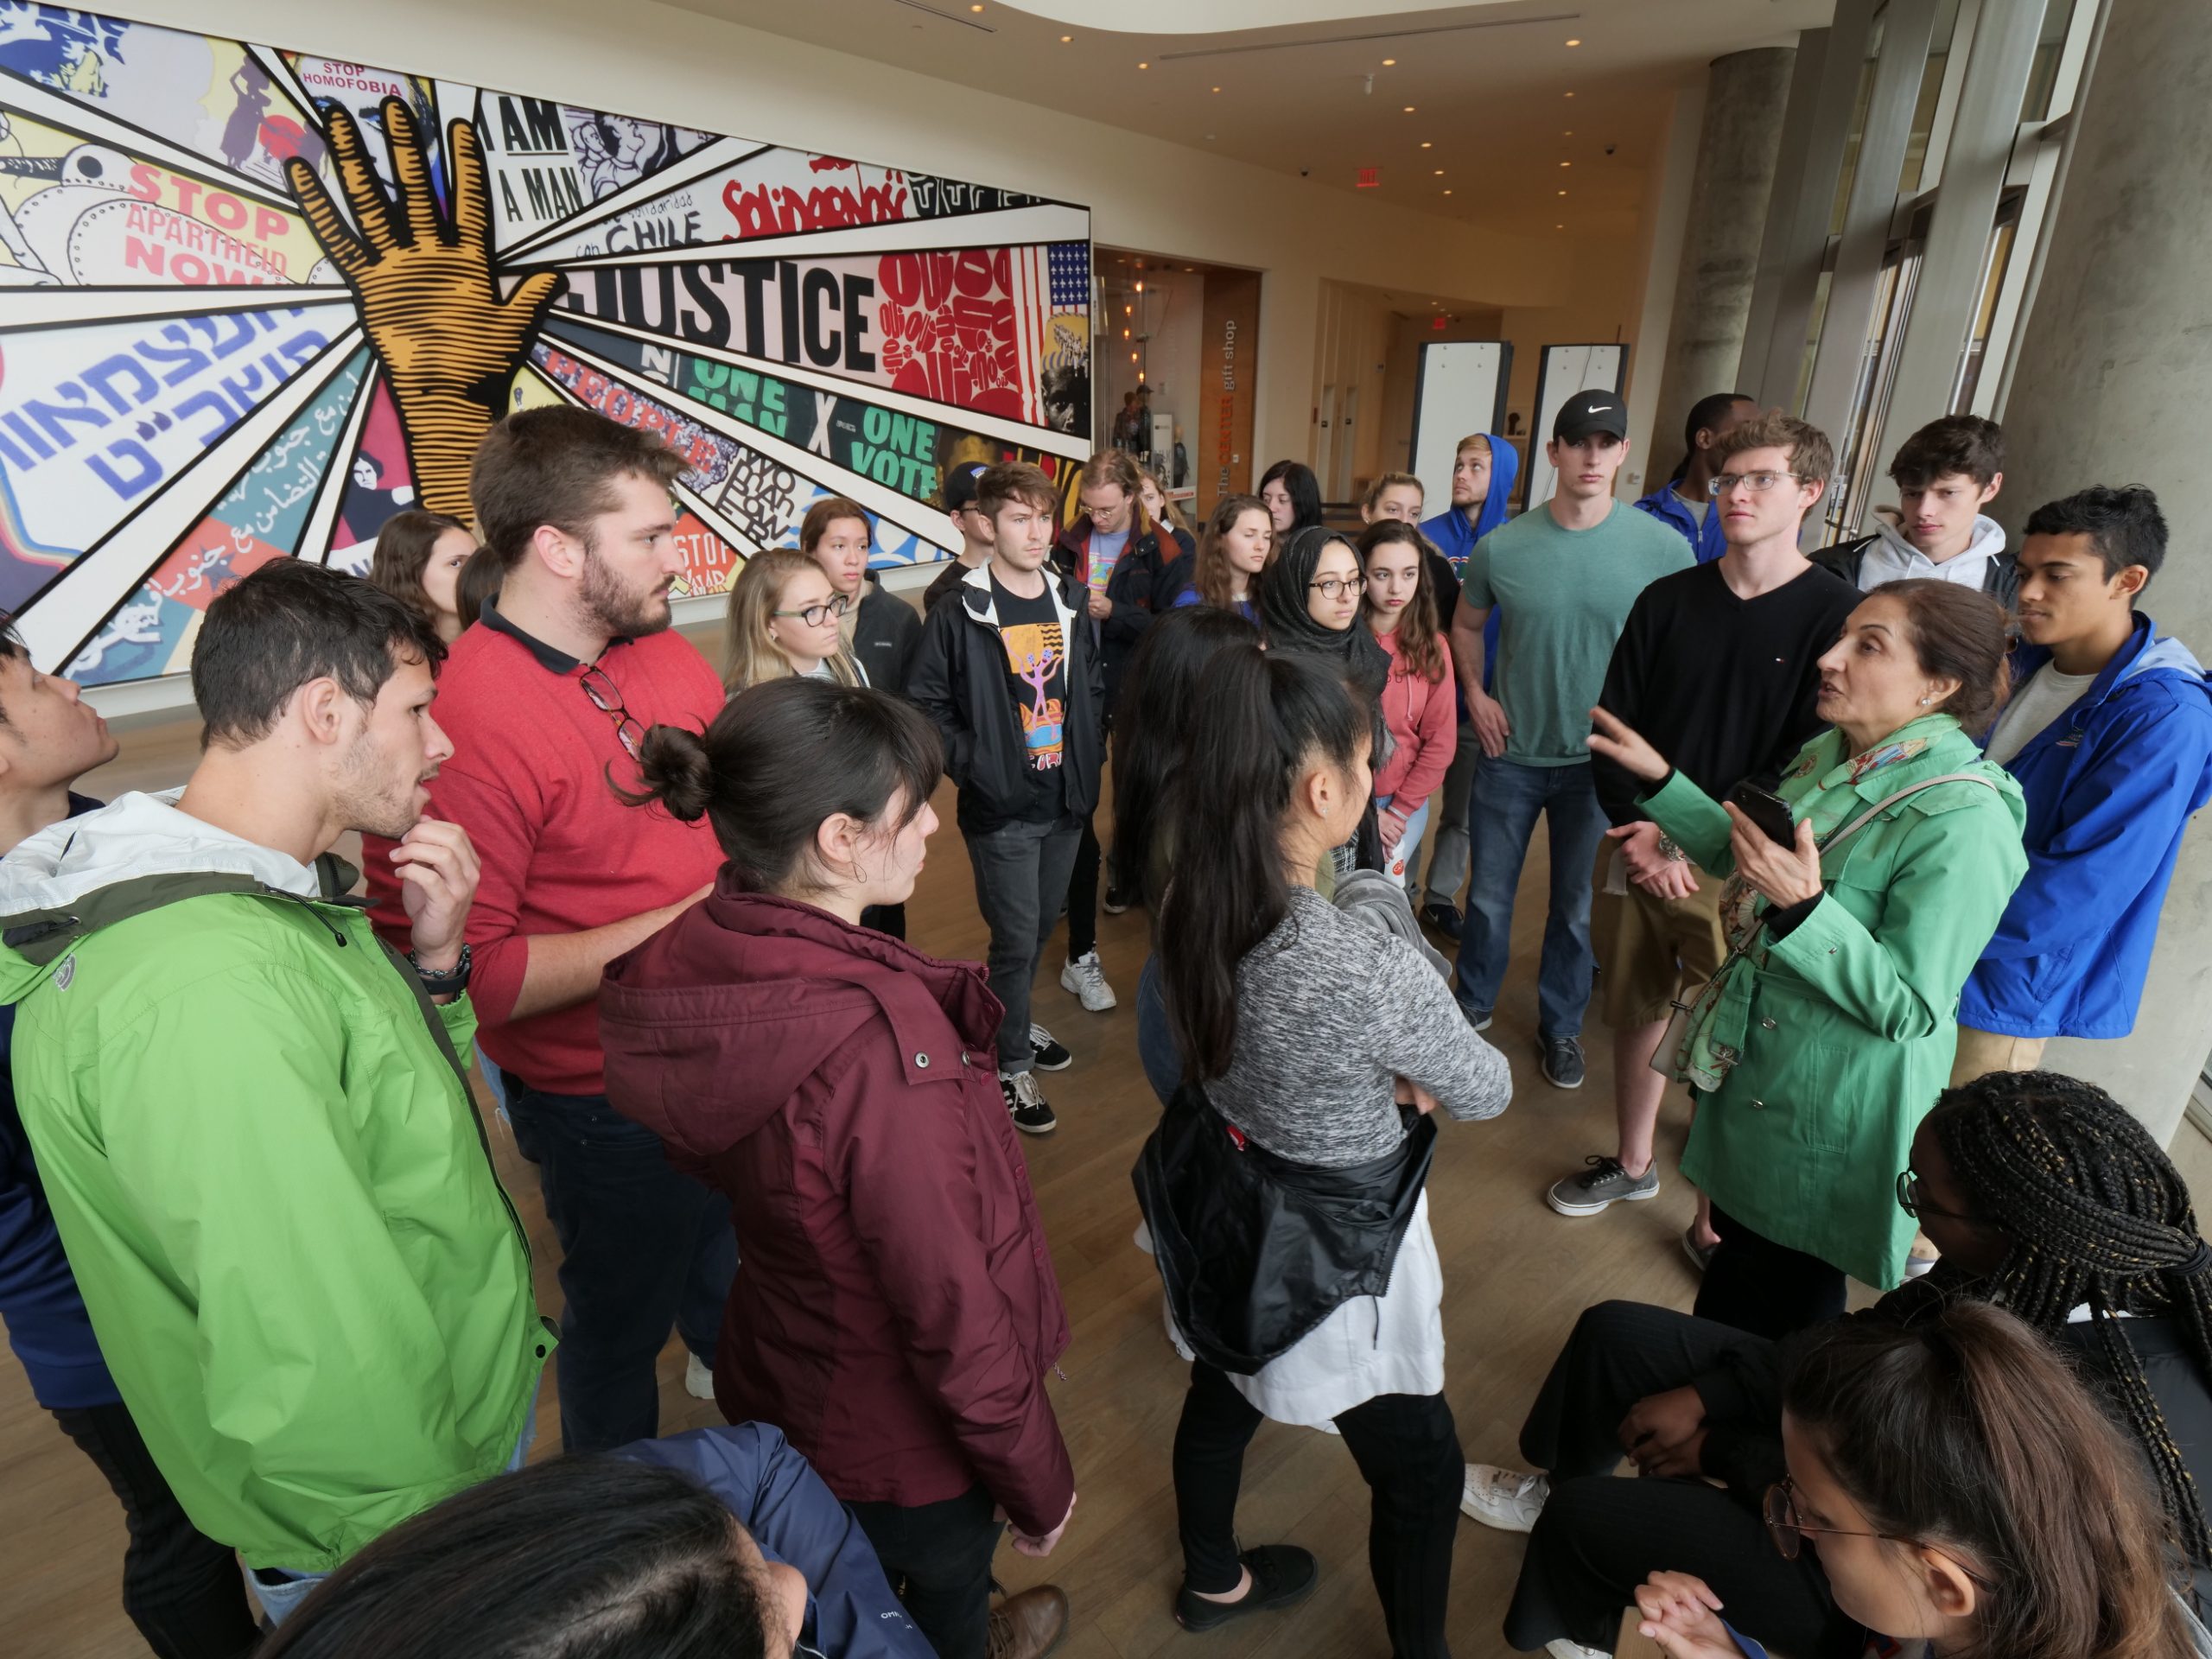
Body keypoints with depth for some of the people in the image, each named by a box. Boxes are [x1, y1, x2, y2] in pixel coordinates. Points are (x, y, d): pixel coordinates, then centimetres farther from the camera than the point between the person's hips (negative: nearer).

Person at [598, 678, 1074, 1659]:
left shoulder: (692, 958, -15)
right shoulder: (879, 1045, -40)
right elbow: (955, 1315, -28)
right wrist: (1041, 1491, -13)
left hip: (780, 1390, 7)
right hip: (903, 1438, -6)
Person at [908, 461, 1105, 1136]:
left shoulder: (1068, 604, 6)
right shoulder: (959, 615, -10)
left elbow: (1092, 689, 15)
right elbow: (926, 705, -9)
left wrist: (1090, 752, 4)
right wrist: (974, 765, -15)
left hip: (1066, 800, 6)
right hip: (1001, 808, -6)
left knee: (1043, 924, 19)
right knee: (1015, 936, 1)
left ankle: (1010, 1020, 43)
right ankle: (1010, 1065, 19)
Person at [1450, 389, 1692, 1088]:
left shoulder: (1664, 548, -12)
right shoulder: (1500, 547, -7)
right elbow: (1466, 625, 10)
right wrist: (1476, 695, -2)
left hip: (1602, 760, -1)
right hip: (1511, 752, 1)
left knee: (1579, 905, 14)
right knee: (1489, 894, 13)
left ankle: (1560, 1024, 34)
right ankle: (1474, 1001, 37)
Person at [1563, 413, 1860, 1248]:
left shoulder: (1835, 615, -6)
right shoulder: (1668, 600, 5)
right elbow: (1610, 721, 3)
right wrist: (1638, 830, -11)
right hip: (1638, 849, 4)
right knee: (1637, 1009, 16)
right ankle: (1632, 1163, 36)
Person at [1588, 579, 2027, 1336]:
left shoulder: (1962, 824, -26)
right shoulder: (1832, 752, -1)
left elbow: (1909, 1007, -25)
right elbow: (1744, 859, 14)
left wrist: (1803, 908, -37)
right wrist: (1660, 781, 7)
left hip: (1833, 1107, -8)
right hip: (1756, 1063, 8)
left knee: (1785, 1289, 16)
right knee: (1739, 1237, 28)